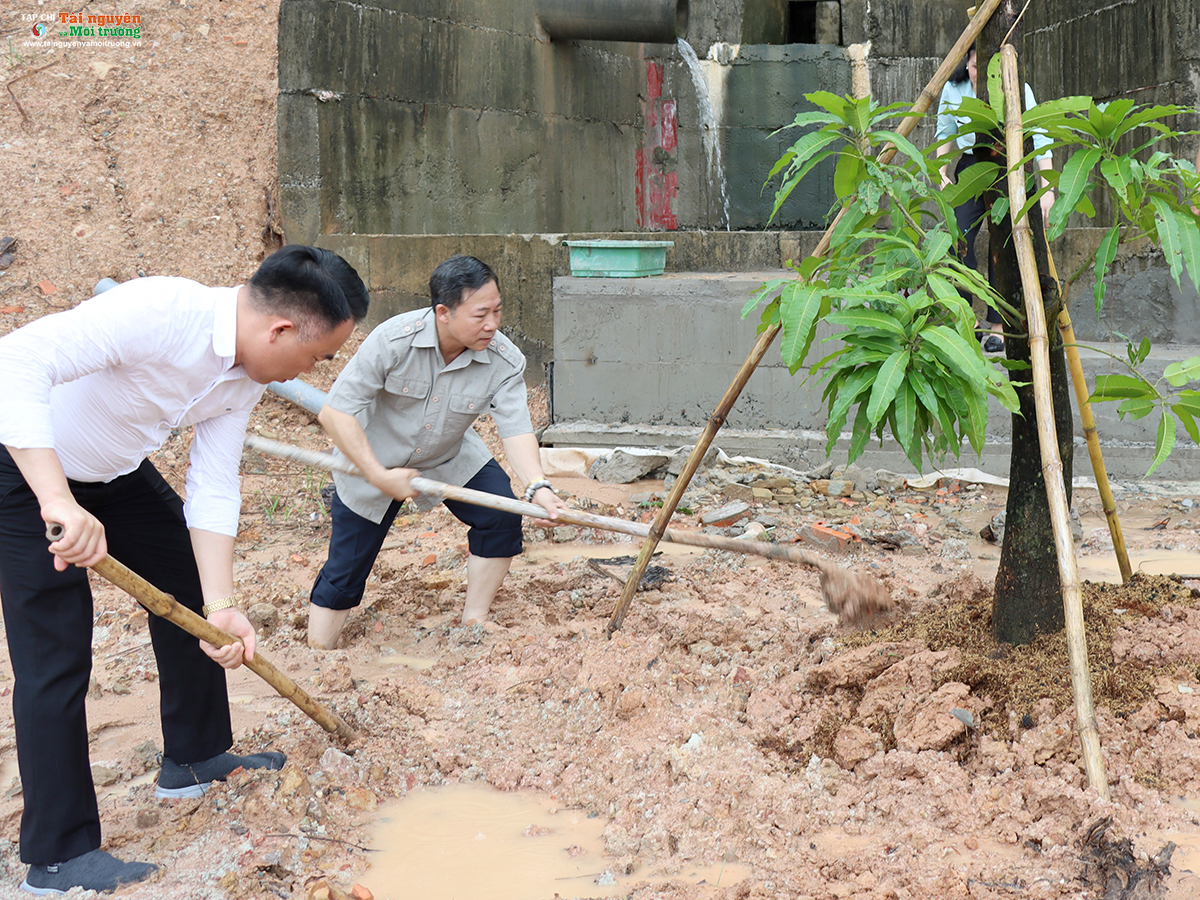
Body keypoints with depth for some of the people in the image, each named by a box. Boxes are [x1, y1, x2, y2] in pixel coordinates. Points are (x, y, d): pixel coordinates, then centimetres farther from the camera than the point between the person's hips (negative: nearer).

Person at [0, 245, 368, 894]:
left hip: (112, 471, 9)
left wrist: (221, 606, -15)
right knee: (56, 656, -8)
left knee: (189, 584, 13)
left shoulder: (247, 377, -9)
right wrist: (59, 501, -50)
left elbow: (213, 488, -6)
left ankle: (194, 757, 31)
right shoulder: (158, 311, -36)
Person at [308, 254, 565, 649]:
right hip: (371, 460, -3)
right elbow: (335, 412, -29)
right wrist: (379, 476, -32)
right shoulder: (394, 339, -32)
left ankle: (473, 623, -1)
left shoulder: (505, 361, -23)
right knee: (343, 572, 1)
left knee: (502, 516, -18)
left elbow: (516, 429, -28)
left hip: (451, 460, 3)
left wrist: (538, 486, -47)